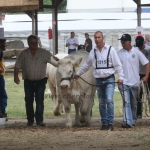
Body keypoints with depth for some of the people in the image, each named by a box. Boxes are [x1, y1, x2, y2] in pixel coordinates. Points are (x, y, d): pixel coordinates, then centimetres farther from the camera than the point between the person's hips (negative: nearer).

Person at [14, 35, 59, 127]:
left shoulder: (44, 53, 1)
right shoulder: (24, 54, 5)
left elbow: (55, 60, -2)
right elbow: (17, 66, 6)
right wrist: (16, 76, -7)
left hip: (40, 82, -1)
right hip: (28, 82, 1)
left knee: (40, 101, -7)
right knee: (28, 101, 4)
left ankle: (39, 120, -6)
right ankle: (30, 120, 14)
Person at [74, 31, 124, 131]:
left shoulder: (110, 49, -4)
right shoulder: (93, 52, 9)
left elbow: (118, 64, -4)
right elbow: (86, 65, 23)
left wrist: (120, 77, -11)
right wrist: (78, 74, 31)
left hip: (109, 79, -5)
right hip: (99, 80, 5)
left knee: (109, 100, -18)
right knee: (102, 103, 7)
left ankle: (110, 123, -15)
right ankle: (104, 123, 14)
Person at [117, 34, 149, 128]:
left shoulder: (136, 52, -2)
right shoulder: (119, 53, 2)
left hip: (135, 82, 0)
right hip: (124, 82, 0)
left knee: (134, 103, 12)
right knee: (126, 102, -12)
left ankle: (133, 120, 26)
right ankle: (127, 122, -20)